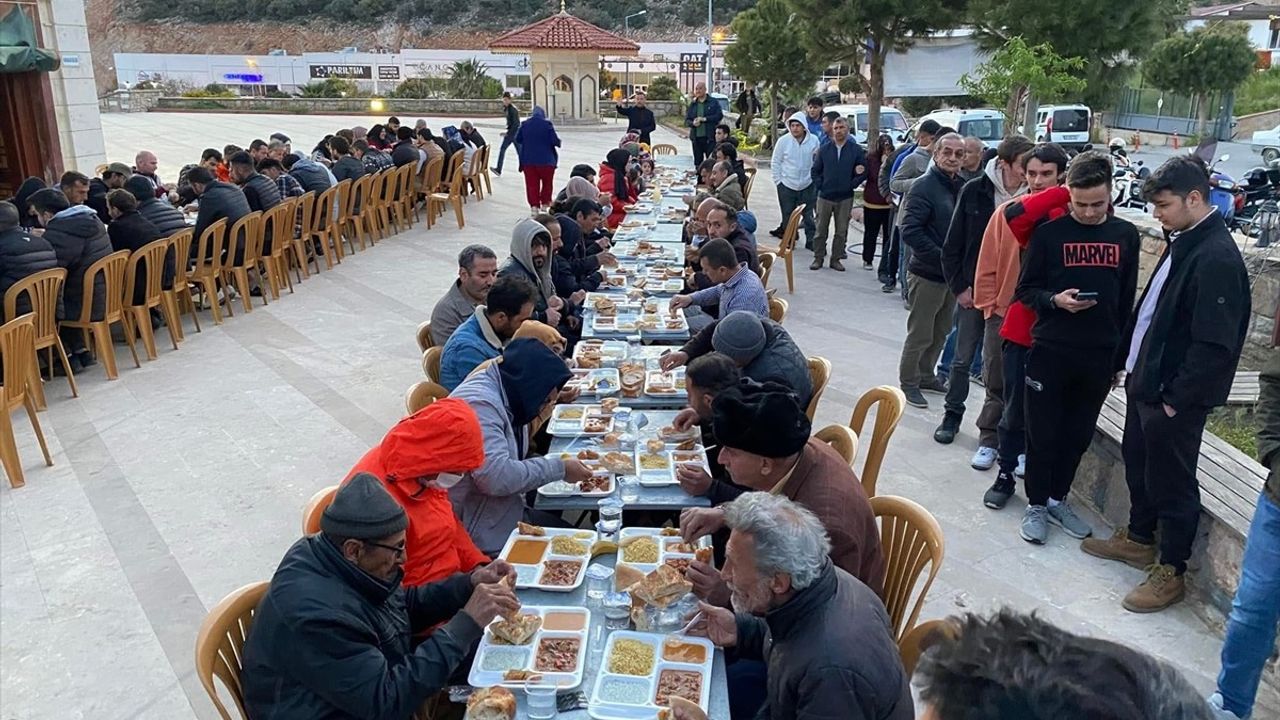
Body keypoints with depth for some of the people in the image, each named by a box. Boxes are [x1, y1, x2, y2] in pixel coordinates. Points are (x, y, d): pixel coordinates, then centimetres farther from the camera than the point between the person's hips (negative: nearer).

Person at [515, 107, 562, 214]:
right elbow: (555, 141, -13)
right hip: (546, 160, -2)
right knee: (547, 183, 16)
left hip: (528, 160, 2)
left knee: (532, 184, 7)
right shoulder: (547, 124, -10)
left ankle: (534, 205, 0)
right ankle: (545, 203, 20)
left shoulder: (524, 124, 1)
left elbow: (517, 140, 9)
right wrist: (558, 142, 9)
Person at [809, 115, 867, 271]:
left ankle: (836, 259, 17)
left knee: (841, 232, 7)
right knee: (821, 230, 4)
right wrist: (820, 185, -2)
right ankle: (818, 258, 14)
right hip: (825, 196, 0)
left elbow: (863, 171, 4)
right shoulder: (824, 149, 2)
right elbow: (815, 170, 7)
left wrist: (852, 184, -5)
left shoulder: (856, 150, 0)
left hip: (845, 198, 0)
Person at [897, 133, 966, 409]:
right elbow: (910, 231, -21)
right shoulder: (923, 186, -14)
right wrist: (942, 257, -22)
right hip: (928, 274, -7)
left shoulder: (962, 187, 7)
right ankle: (908, 383, 17)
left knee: (941, 332, 18)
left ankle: (925, 375, 33)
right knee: (920, 334, 2)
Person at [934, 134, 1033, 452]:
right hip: (970, 291, 1)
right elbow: (953, 245, 0)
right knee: (961, 359, 13)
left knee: (996, 368, 4)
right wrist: (959, 286, -2)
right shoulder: (974, 191, -6)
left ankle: (989, 436, 17)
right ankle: (952, 415, 32)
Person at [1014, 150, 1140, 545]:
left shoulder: (1126, 235, 4)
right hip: (1050, 350, -3)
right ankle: (1036, 505, 19)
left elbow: (1128, 299, 9)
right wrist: (1055, 300, -21)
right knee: (1043, 433, 5)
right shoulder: (1048, 233, -5)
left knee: (1079, 434, 13)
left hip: (1100, 355, 3)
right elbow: (1025, 290, -1)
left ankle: (1058, 499, 30)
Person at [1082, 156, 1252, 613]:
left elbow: (1215, 344, -23)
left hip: (1174, 396, -9)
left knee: (1172, 481, 3)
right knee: (1138, 464, 21)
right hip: (1146, 383, 9)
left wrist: (1178, 398, -20)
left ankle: (1171, 571, 18)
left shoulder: (1217, 258, -20)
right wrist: (1125, 362, 16)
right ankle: (1138, 539, 40)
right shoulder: (1183, 244, 9)